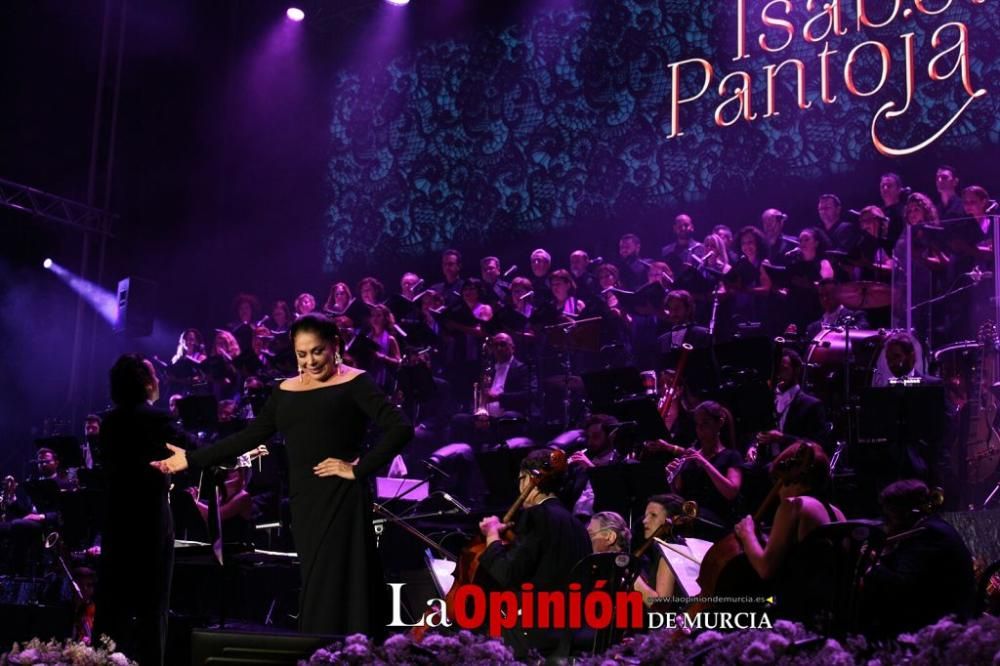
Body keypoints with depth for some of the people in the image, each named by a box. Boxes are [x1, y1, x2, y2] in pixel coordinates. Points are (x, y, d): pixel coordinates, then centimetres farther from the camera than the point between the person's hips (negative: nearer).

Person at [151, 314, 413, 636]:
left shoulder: (354, 383, -4)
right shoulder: (286, 390, 13)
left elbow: (401, 428, -14)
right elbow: (250, 436, 15)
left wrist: (359, 469, -16)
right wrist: (191, 459, 12)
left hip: (340, 501, -6)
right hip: (304, 505, 6)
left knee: (332, 595, -8)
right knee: (316, 593, 7)